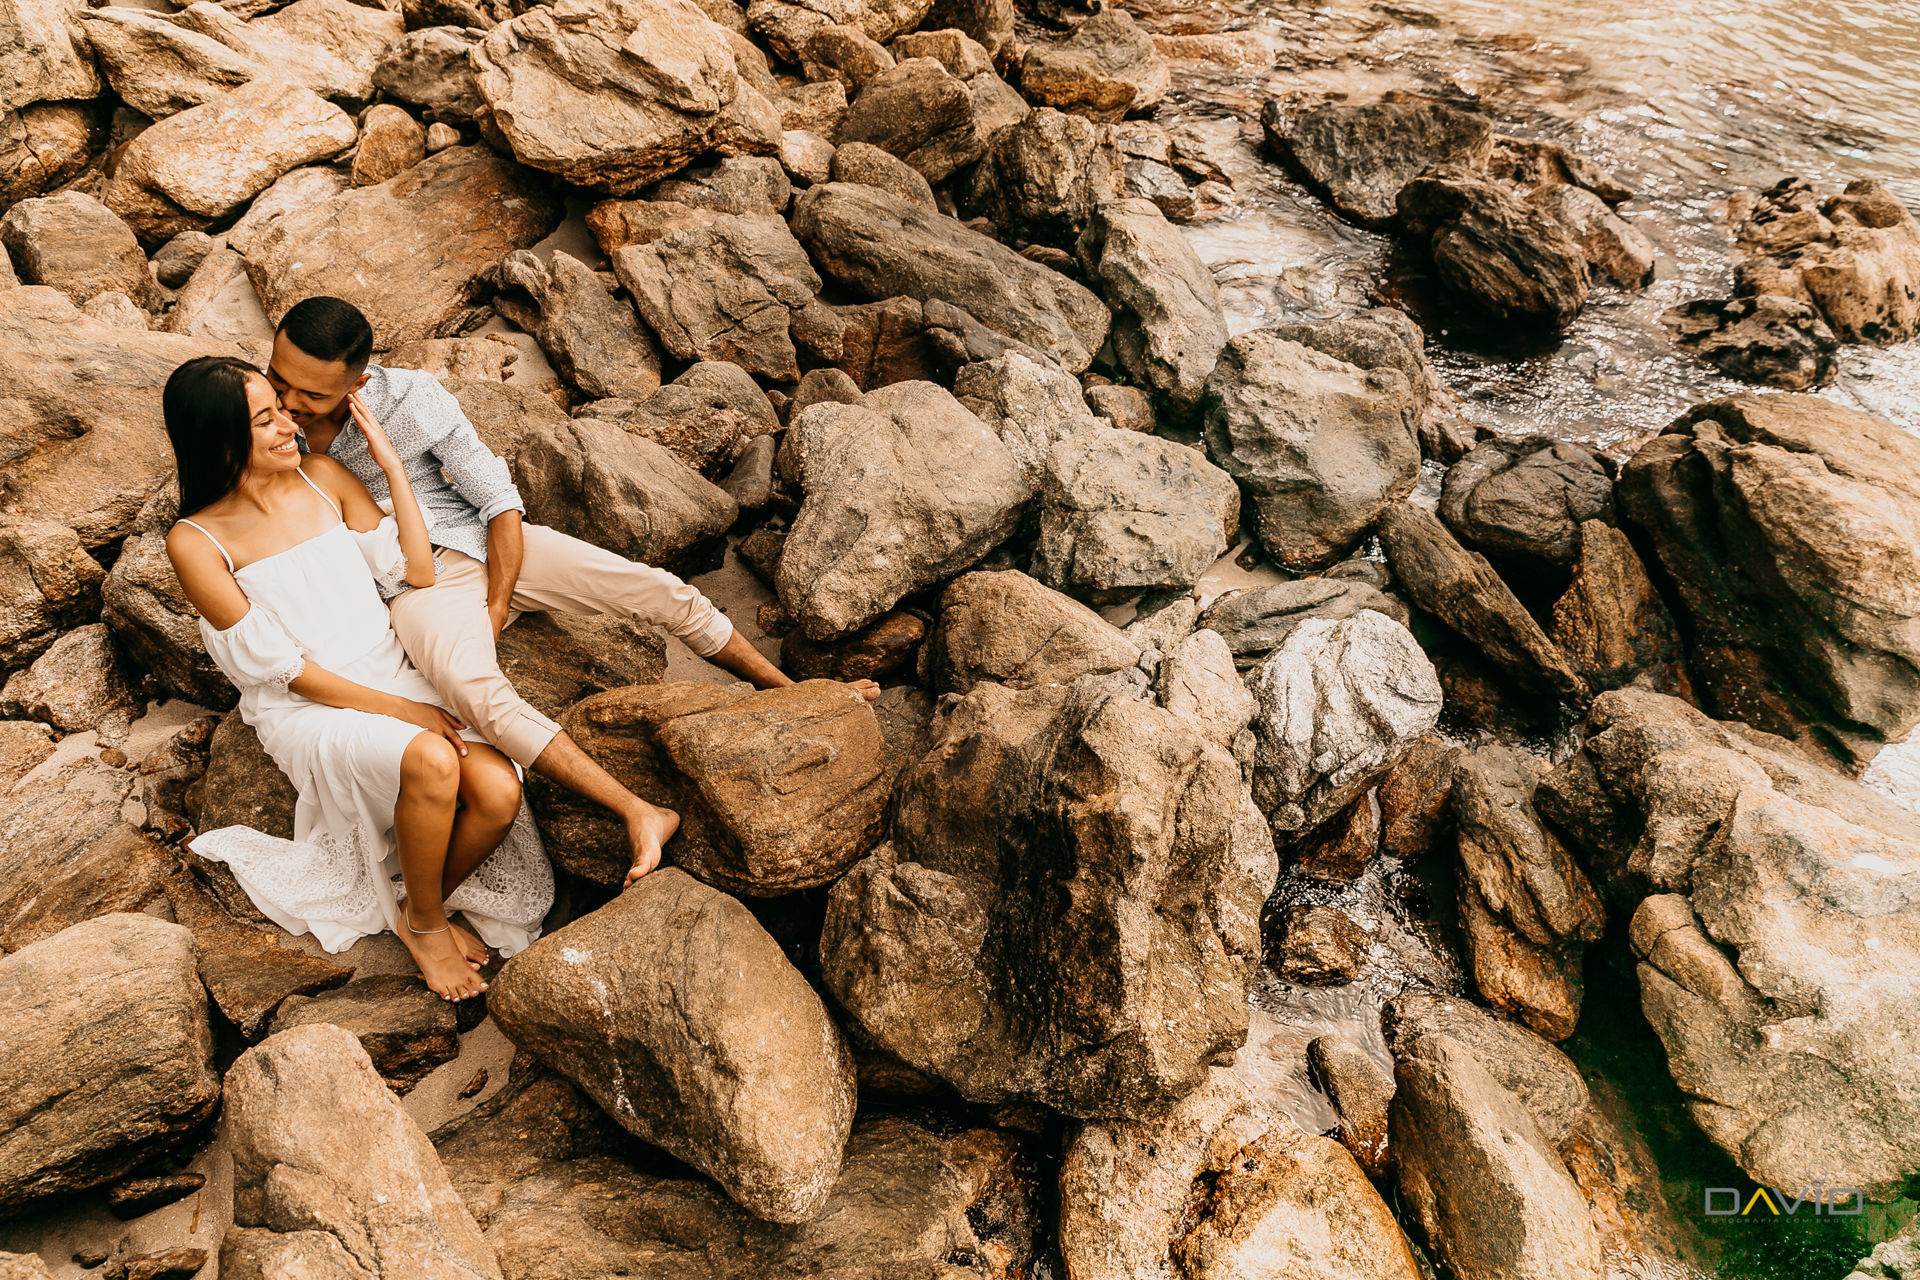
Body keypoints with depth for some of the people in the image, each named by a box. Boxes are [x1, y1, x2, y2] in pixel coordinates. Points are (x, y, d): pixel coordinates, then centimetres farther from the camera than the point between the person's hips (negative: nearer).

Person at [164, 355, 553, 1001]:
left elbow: (417, 573, 2)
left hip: (393, 674, 4)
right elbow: (281, 667, -11)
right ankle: (423, 923, -7)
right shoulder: (196, 542, -9)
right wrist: (399, 710, -17)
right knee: (431, 762, -35)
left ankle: (423, 904, 8)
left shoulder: (321, 475, 4)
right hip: (308, 709, -4)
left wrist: (392, 466, -3)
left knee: (499, 792, -22)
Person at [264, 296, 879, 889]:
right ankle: (641, 815, -37)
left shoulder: (411, 398, -12)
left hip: (487, 546, 1)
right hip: (417, 588, -1)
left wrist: (495, 610, -10)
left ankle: (786, 688, 5)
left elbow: (500, 500, -6)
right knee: (476, 692, -35)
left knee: (657, 588, -14)